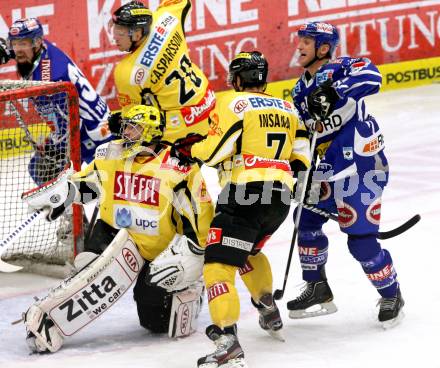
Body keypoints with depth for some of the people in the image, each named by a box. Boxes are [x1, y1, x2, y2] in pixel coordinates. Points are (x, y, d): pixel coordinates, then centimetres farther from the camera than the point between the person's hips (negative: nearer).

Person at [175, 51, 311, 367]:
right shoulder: (286, 108, 19)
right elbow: (302, 156, 18)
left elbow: (214, 149, -11)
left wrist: (187, 150, 7)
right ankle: (270, 314, 42)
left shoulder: (233, 102, -2)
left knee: (218, 264, -11)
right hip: (281, 197, 8)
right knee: (248, 250, 34)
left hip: (245, 195, -7)